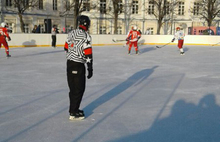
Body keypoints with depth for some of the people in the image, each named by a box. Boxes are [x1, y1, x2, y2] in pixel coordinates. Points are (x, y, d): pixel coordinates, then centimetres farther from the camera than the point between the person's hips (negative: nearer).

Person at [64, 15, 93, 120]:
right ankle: (73, 113, 5)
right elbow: (88, 53, -18)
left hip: (69, 63, 8)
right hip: (78, 65, -8)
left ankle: (73, 109, 27)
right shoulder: (86, 36, -15)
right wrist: (90, 68, -13)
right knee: (79, 89, 1)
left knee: (72, 87, 16)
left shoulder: (71, 33, 8)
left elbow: (66, 48, 15)